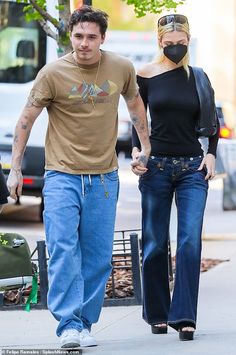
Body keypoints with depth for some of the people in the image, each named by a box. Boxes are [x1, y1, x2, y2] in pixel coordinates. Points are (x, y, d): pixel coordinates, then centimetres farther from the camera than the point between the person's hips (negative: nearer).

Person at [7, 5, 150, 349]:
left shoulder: (122, 69, 1)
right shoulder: (53, 73, -7)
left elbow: (135, 103, 22)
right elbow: (26, 120, 1)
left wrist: (146, 147, 22)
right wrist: (15, 169, -1)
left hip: (104, 177, 3)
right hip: (62, 175, -3)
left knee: (98, 257, 3)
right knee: (63, 250, -14)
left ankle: (84, 325, 14)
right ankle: (69, 325, -15)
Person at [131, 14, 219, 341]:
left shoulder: (199, 78, 6)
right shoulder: (146, 76, 1)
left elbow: (212, 121, 16)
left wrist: (211, 154, 2)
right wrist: (136, 152, -8)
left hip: (192, 168, 1)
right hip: (156, 166, 0)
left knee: (190, 242, -11)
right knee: (155, 244, 4)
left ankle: (184, 317, -11)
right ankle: (158, 314, 17)